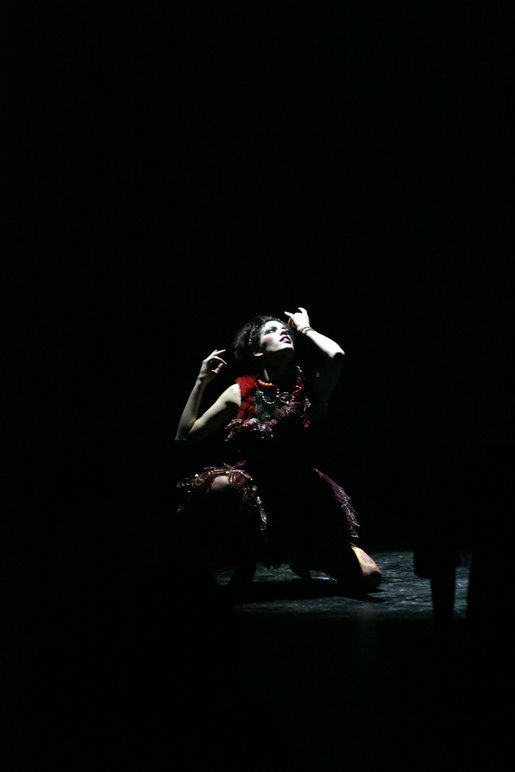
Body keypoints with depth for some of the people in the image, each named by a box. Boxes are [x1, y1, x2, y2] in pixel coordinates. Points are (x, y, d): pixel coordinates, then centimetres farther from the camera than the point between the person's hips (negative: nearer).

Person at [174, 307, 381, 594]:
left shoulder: (309, 387, -1)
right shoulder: (241, 393, 2)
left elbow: (335, 355, -24)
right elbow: (185, 435, 4)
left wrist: (304, 328, -6)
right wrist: (202, 382, -1)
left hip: (305, 504, 0)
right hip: (253, 494, 0)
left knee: (368, 578, -7)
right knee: (222, 485, -36)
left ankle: (305, 557, 26)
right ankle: (245, 563, -8)